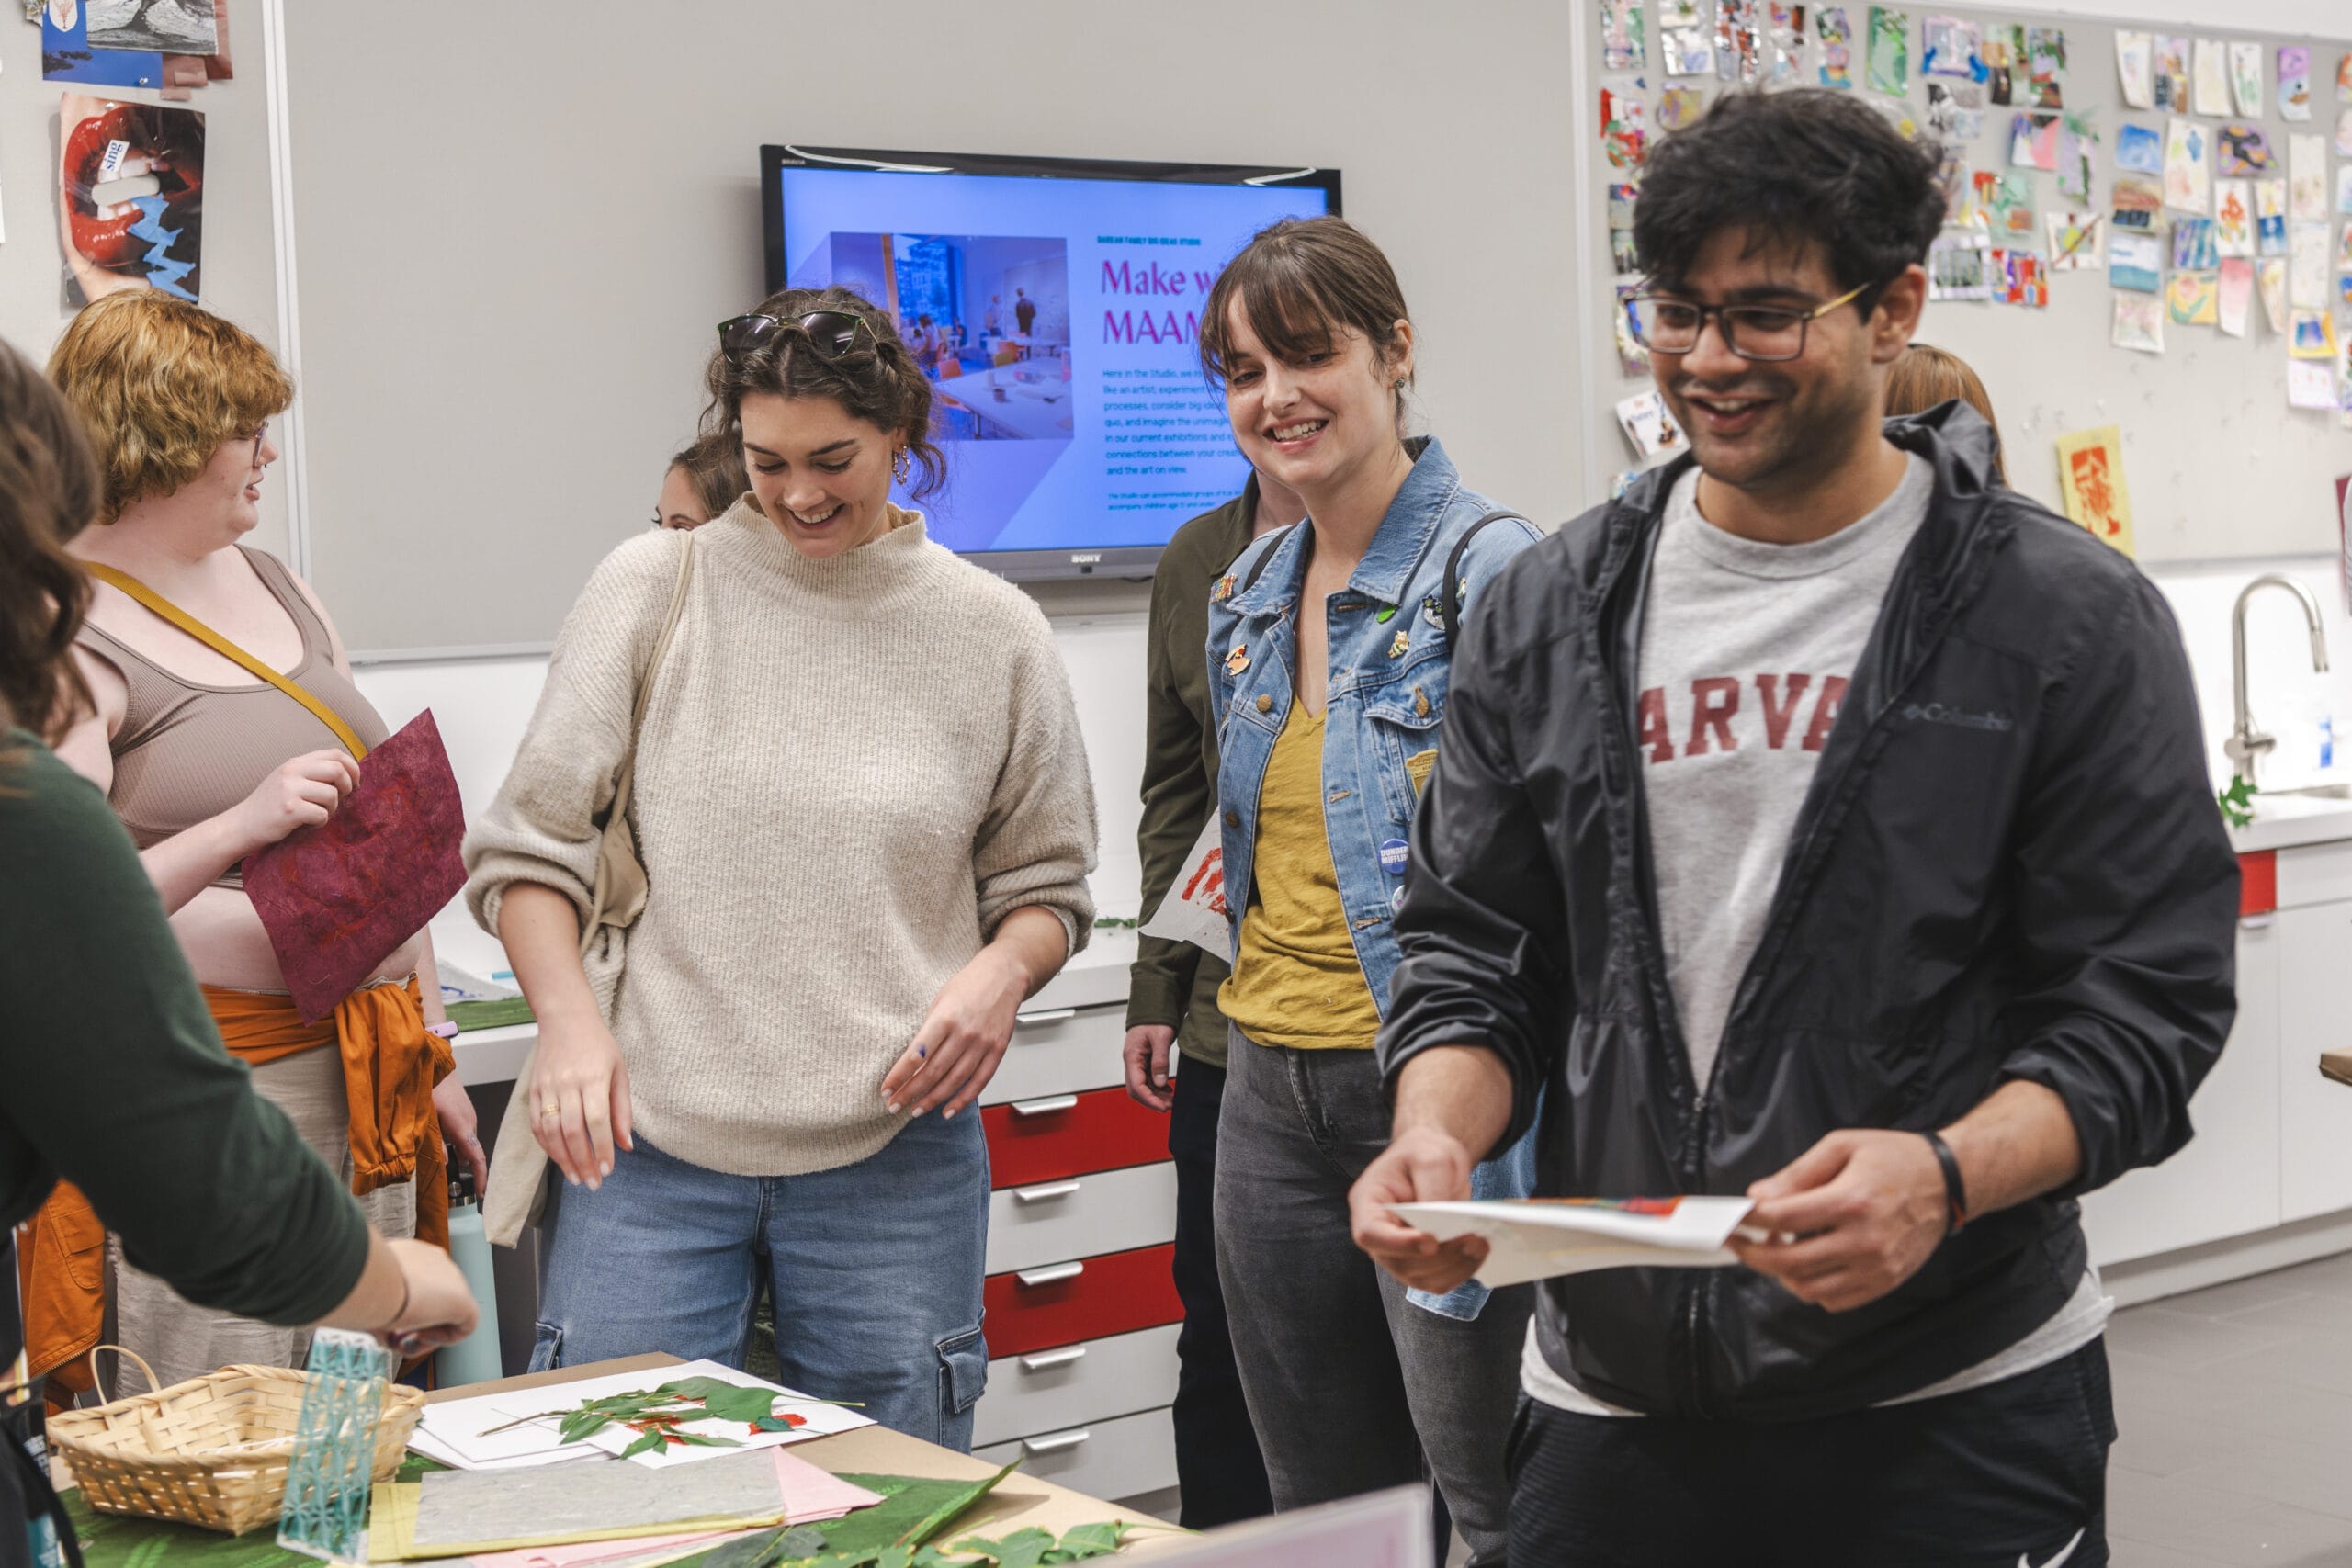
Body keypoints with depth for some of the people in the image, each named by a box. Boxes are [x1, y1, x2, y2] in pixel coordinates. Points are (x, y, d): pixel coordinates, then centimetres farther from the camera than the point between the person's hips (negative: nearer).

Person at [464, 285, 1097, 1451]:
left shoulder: (993, 633, 6)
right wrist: (569, 1018, -11)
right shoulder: (653, 589, 2)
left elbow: (1045, 886, 14)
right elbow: (525, 844, 4)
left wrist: (1002, 970, -8)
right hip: (650, 1133, -1)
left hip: (894, 1147, 1)